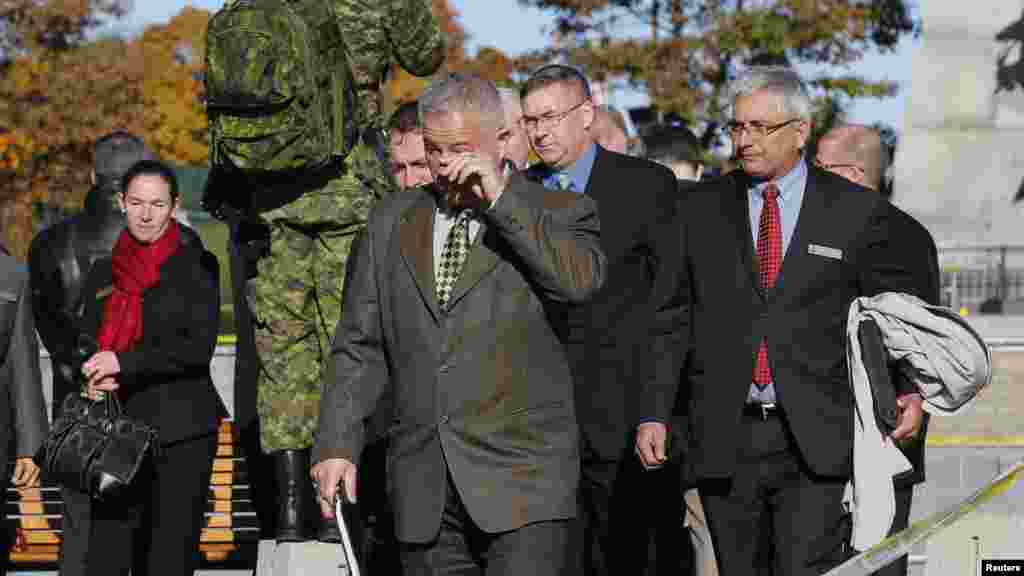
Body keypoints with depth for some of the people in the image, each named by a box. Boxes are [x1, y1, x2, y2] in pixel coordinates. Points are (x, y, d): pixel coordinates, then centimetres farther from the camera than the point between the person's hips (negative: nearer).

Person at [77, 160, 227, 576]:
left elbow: (200, 347, -8)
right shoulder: (104, 273, 13)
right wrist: (93, 379, -8)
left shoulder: (196, 264, 1)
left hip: (182, 432, -3)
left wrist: (125, 362, -18)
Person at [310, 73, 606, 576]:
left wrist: (500, 198, -16)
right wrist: (337, 444, 4)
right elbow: (359, 347, 15)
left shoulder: (556, 214, 5)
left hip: (523, 479, -4)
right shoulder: (391, 223, 15)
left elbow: (582, 281, -17)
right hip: (424, 488, 4)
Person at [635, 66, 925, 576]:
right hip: (724, 443, 3)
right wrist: (654, 414, 2)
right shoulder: (701, 210, 10)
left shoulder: (858, 213, 4)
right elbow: (671, 319, 9)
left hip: (817, 445, -3)